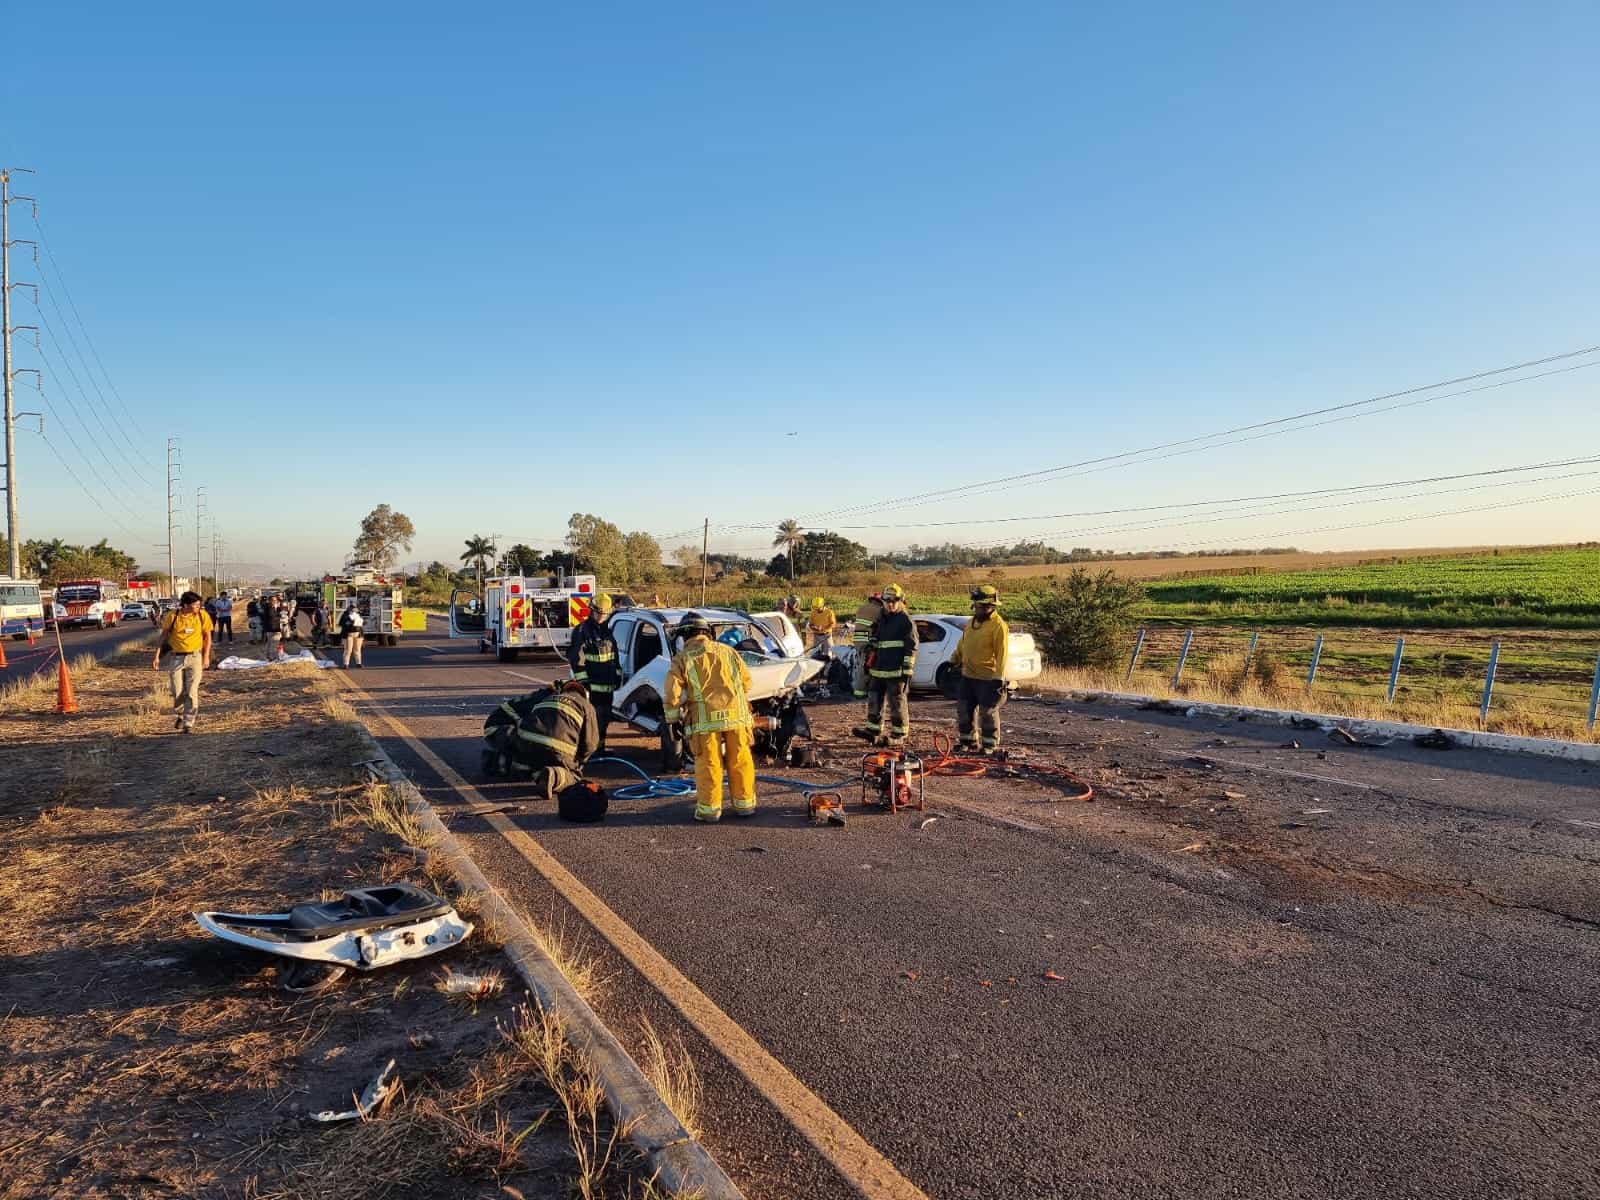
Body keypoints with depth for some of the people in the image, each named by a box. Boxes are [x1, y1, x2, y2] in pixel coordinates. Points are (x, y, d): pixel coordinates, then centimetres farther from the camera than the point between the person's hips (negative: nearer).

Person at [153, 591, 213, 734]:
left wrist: (206, 656, 0)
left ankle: (188, 724, 2)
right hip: (175, 658, 0)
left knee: (192, 693, -6)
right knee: (177, 693, 5)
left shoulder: (202, 615, -6)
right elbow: (163, 636, 3)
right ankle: (180, 715, 33)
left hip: (194, 657, 0)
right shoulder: (173, 616, -8)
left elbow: (207, 636, 5)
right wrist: (157, 656, 0)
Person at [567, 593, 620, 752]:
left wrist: (618, 676, 19)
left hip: (607, 685, 7)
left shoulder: (607, 632, 15)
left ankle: (600, 747, 23)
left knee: (604, 718, 13)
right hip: (592, 686, -7)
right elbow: (576, 658, -13)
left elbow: (615, 657, 24)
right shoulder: (582, 631, -8)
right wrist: (583, 681, -17)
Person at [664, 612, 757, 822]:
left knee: (708, 764, 5)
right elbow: (746, 680, 16)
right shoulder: (728, 651, 13)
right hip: (736, 715, 3)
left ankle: (709, 809, 9)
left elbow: (673, 693, -2)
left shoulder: (682, 659, 2)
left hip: (706, 720, -3)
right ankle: (744, 804, 19)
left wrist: (672, 718, 12)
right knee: (740, 761, 11)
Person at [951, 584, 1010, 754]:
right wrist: (954, 661, 23)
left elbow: (1002, 653, -18)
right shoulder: (973, 621, 11)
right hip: (968, 676, 8)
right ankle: (966, 741, 23)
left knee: (988, 712, 1)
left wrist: (999, 677, -21)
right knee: (963, 710, 11)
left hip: (988, 678, -8)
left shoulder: (998, 625, -14)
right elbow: (962, 644, 23)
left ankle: (990, 744, 13)